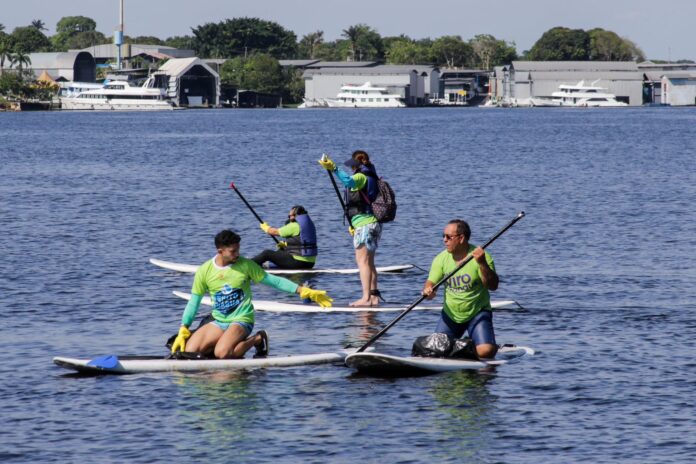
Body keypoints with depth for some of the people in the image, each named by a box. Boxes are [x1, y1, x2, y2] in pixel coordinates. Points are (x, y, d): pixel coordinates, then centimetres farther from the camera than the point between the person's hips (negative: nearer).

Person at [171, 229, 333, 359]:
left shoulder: (246, 265, -7)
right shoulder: (204, 271, -2)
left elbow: (273, 281, -2)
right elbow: (194, 302, 5)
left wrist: (303, 291, -11)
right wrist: (183, 331, 0)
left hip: (241, 321, -4)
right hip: (218, 323, 4)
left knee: (222, 354, -30)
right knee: (189, 351, -15)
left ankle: (256, 340, -2)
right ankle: (226, 342, 9)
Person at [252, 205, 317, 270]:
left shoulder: (294, 226, -14)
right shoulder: (309, 224, 11)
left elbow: (275, 232, -2)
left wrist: (265, 227, 18)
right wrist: (286, 244, 22)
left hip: (297, 262, -9)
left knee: (267, 253, 1)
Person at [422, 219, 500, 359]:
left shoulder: (481, 257, -14)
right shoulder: (441, 258, -2)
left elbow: (493, 286, -22)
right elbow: (431, 282, -5)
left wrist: (482, 264, -37)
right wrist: (428, 291, -29)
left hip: (477, 313, -4)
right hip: (450, 314, 4)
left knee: (485, 352, -21)